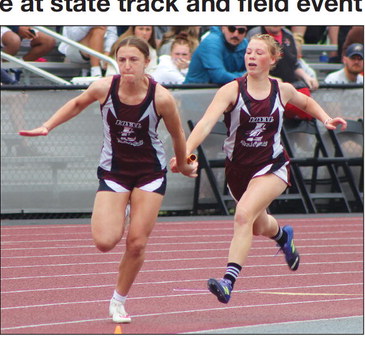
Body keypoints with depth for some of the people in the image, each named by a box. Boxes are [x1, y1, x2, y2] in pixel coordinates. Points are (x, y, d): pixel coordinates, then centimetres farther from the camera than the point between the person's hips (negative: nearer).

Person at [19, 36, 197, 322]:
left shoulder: (161, 98, -19)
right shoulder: (103, 88, -16)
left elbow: (178, 135, -1)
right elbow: (78, 104, 8)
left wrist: (183, 165, 13)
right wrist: (47, 127, 3)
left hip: (150, 173, -1)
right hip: (113, 171, 1)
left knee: (137, 244, -2)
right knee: (105, 242, -16)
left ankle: (119, 301, 20)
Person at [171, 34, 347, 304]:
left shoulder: (283, 90, -4)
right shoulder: (232, 90, -13)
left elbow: (307, 103, 22)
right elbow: (206, 123, -28)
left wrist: (326, 119, 4)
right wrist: (185, 152, -43)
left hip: (272, 166, -2)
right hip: (238, 168, 2)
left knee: (244, 214, -28)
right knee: (259, 226, 24)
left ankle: (229, 281, -33)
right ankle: (283, 236, 63)